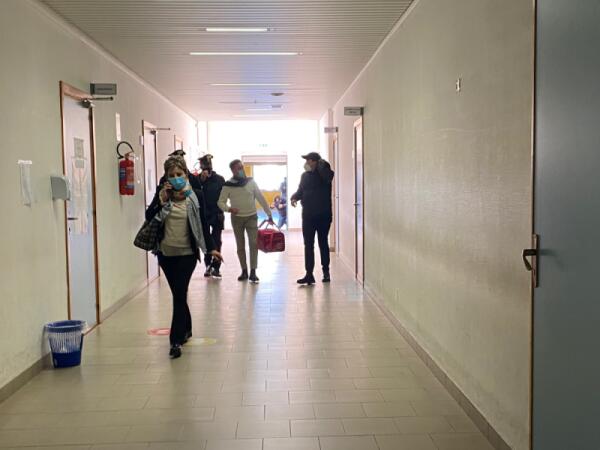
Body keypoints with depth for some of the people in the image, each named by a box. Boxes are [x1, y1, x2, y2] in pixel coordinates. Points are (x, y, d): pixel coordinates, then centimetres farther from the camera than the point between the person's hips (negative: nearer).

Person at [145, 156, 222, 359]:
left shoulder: (194, 196, -3)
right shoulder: (162, 194, 2)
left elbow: (202, 223, 0)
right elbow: (149, 216, -8)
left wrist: (211, 248, -3)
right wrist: (161, 199, -19)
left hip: (187, 253, -3)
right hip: (166, 253, 3)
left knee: (179, 295, -9)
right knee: (178, 294, 15)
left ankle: (176, 340, -6)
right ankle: (186, 329, 33)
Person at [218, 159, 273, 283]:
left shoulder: (251, 182, -2)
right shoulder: (228, 185, -5)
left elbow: (261, 199, 1)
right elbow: (221, 202, -3)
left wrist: (269, 214, 2)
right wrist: (228, 208, -25)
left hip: (252, 217, 0)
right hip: (237, 218, 0)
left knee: (253, 244, -9)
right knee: (240, 246, 7)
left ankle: (253, 272, -7)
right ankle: (244, 271, 18)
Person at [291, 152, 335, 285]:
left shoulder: (324, 173, -7)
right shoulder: (305, 175, 8)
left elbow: (328, 175, -31)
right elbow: (300, 190, 15)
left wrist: (320, 164, -16)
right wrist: (294, 197, -5)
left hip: (323, 215, -4)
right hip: (308, 215, 4)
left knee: (323, 243, 8)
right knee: (308, 245, 2)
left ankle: (326, 271, 22)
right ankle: (309, 274, 5)